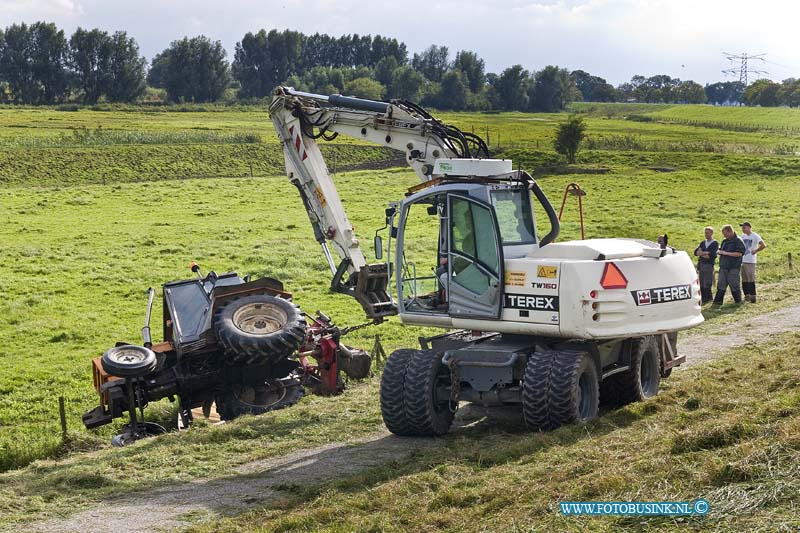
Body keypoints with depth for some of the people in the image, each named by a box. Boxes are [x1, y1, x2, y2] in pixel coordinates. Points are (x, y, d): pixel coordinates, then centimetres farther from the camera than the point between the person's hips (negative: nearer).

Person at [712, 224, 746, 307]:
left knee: (734, 285, -1)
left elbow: (739, 253, -18)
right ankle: (717, 302, 4)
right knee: (721, 285, 4)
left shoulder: (738, 241, -8)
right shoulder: (724, 242, 15)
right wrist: (719, 251, 1)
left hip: (733, 267, -7)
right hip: (723, 267, 7)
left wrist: (726, 253, -18)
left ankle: (738, 301, 12)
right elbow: (720, 249, 27)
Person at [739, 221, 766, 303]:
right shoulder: (743, 236, 12)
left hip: (750, 261, -8)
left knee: (751, 280, -6)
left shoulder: (755, 236, -9)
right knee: (744, 280, 10)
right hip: (742, 261, 8)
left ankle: (752, 297, -3)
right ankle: (747, 296, 18)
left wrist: (755, 251, -13)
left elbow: (763, 245, -19)